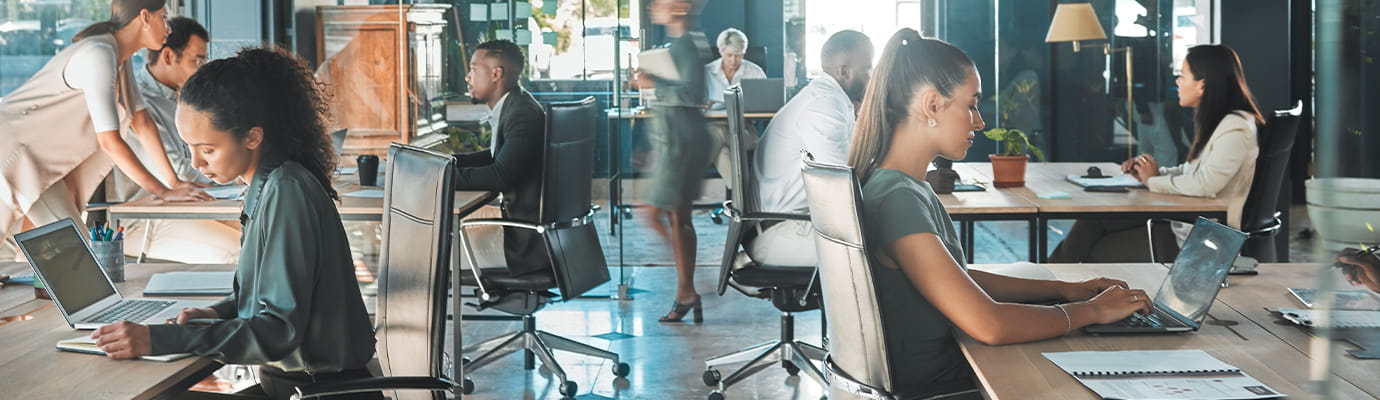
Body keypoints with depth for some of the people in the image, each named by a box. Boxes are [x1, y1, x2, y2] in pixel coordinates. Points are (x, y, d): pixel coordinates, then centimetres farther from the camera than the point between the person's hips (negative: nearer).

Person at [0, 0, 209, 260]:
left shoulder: (120, 58, 6)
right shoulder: (99, 56, -24)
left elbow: (142, 123, 8)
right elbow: (109, 141, -29)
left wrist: (174, 183, 2)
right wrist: (164, 193, -26)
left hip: (45, 156, 9)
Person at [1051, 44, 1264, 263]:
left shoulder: (1236, 129, -19)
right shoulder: (1215, 122, 13)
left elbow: (1203, 184, -28)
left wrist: (1153, 181, -12)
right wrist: (1151, 173, 1)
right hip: (1184, 221, 9)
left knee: (1099, 253, -3)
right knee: (1093, 220, -1)